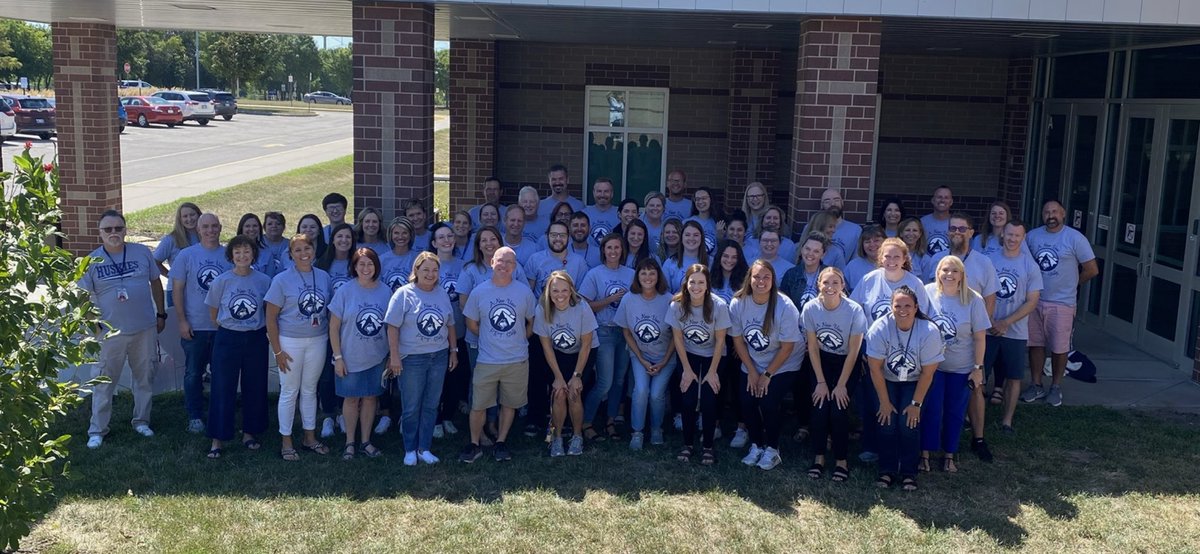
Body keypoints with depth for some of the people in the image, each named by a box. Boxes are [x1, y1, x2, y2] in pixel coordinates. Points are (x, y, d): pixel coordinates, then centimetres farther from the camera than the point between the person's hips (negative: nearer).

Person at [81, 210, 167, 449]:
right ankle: (97, 429, 14)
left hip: (145, 329, 2)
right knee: (104, 382, 4)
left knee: (145, 377, 12)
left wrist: (161, 314, 10)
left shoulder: (142, 253, 0)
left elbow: (155, 283, 9)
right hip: (111, 332, -2)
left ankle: (141, 421, 27)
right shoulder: (91, 261, -3)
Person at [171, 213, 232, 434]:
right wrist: (182, 320, -6)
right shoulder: (186, 255, -2)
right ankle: (195, 416, 19)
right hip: (195, 326, -1)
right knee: (194, 373, 7)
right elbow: (177, 289, -1)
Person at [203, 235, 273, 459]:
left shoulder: (264, 281, -4)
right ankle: (218, 438, 11)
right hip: (228, 339, -1)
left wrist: (263, 328, 5)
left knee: (255, 388, 10)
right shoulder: (221, 281, -5)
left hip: (256, 339, 1)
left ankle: (250, 433, 26)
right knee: (223, 389, 1)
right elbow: (214, 313, 6)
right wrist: (228, 328, 8)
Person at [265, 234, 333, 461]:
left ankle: (310, 437, 28)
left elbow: (330, 310, 9)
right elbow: (271, 317, -9)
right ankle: (286, 441, 17)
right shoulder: (282, 280, -10)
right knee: (289, 392, 5)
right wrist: (277, 350, -11)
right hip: (290, 342, -3)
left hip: (318, 341, 3)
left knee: (310, 390, 15)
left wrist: (330, 338, 3)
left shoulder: (324, 277, 1)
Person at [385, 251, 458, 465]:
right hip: (412, 359, -4)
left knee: (431, 406, 10)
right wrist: (394, 356, -14)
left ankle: (424, 448, 21)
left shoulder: (443, 294, 6)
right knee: (411, 408, 5)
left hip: (439, 357, 4)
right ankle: (410, 450, 19)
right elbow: (393, 327, -11)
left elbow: (450, 325, 14)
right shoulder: (404, 294, -9)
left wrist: (453, 351, 11)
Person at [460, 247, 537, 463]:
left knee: (509, 403, 12)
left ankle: (500, 443, 27)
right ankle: (474, 445, 20)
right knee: (478, 405, 3)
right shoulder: (479, 292, -3)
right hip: (486, 361, 0)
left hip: (517, 360, 1)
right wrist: (491, 339, 7)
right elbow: (472, 323, 7)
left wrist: (519, 340, 6)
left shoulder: (524, 291, -3)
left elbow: (532, 322, 8)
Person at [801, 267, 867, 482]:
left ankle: (841, 460, 1)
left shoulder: (854, 310, -23)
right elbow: (812, 347, -8)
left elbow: (853, 352, -15)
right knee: (819, 405, -14)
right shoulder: (810, 308, -17)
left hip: (848, 363, -2)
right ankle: (818, 457, 2)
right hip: (822, 361, 2)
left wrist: (841, 385, -13)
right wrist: (821, 382, -9)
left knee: (839, 406, -16)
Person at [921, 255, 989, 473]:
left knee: (955, 413, 11)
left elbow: (980, 337, -5)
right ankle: (925, 454, 16)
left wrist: (978, 367, -5)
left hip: (962, 368, 0)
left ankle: (949, 455, 25)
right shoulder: (927, 293, -10)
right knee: (931, 410, 4)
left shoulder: (973, 299, -11)